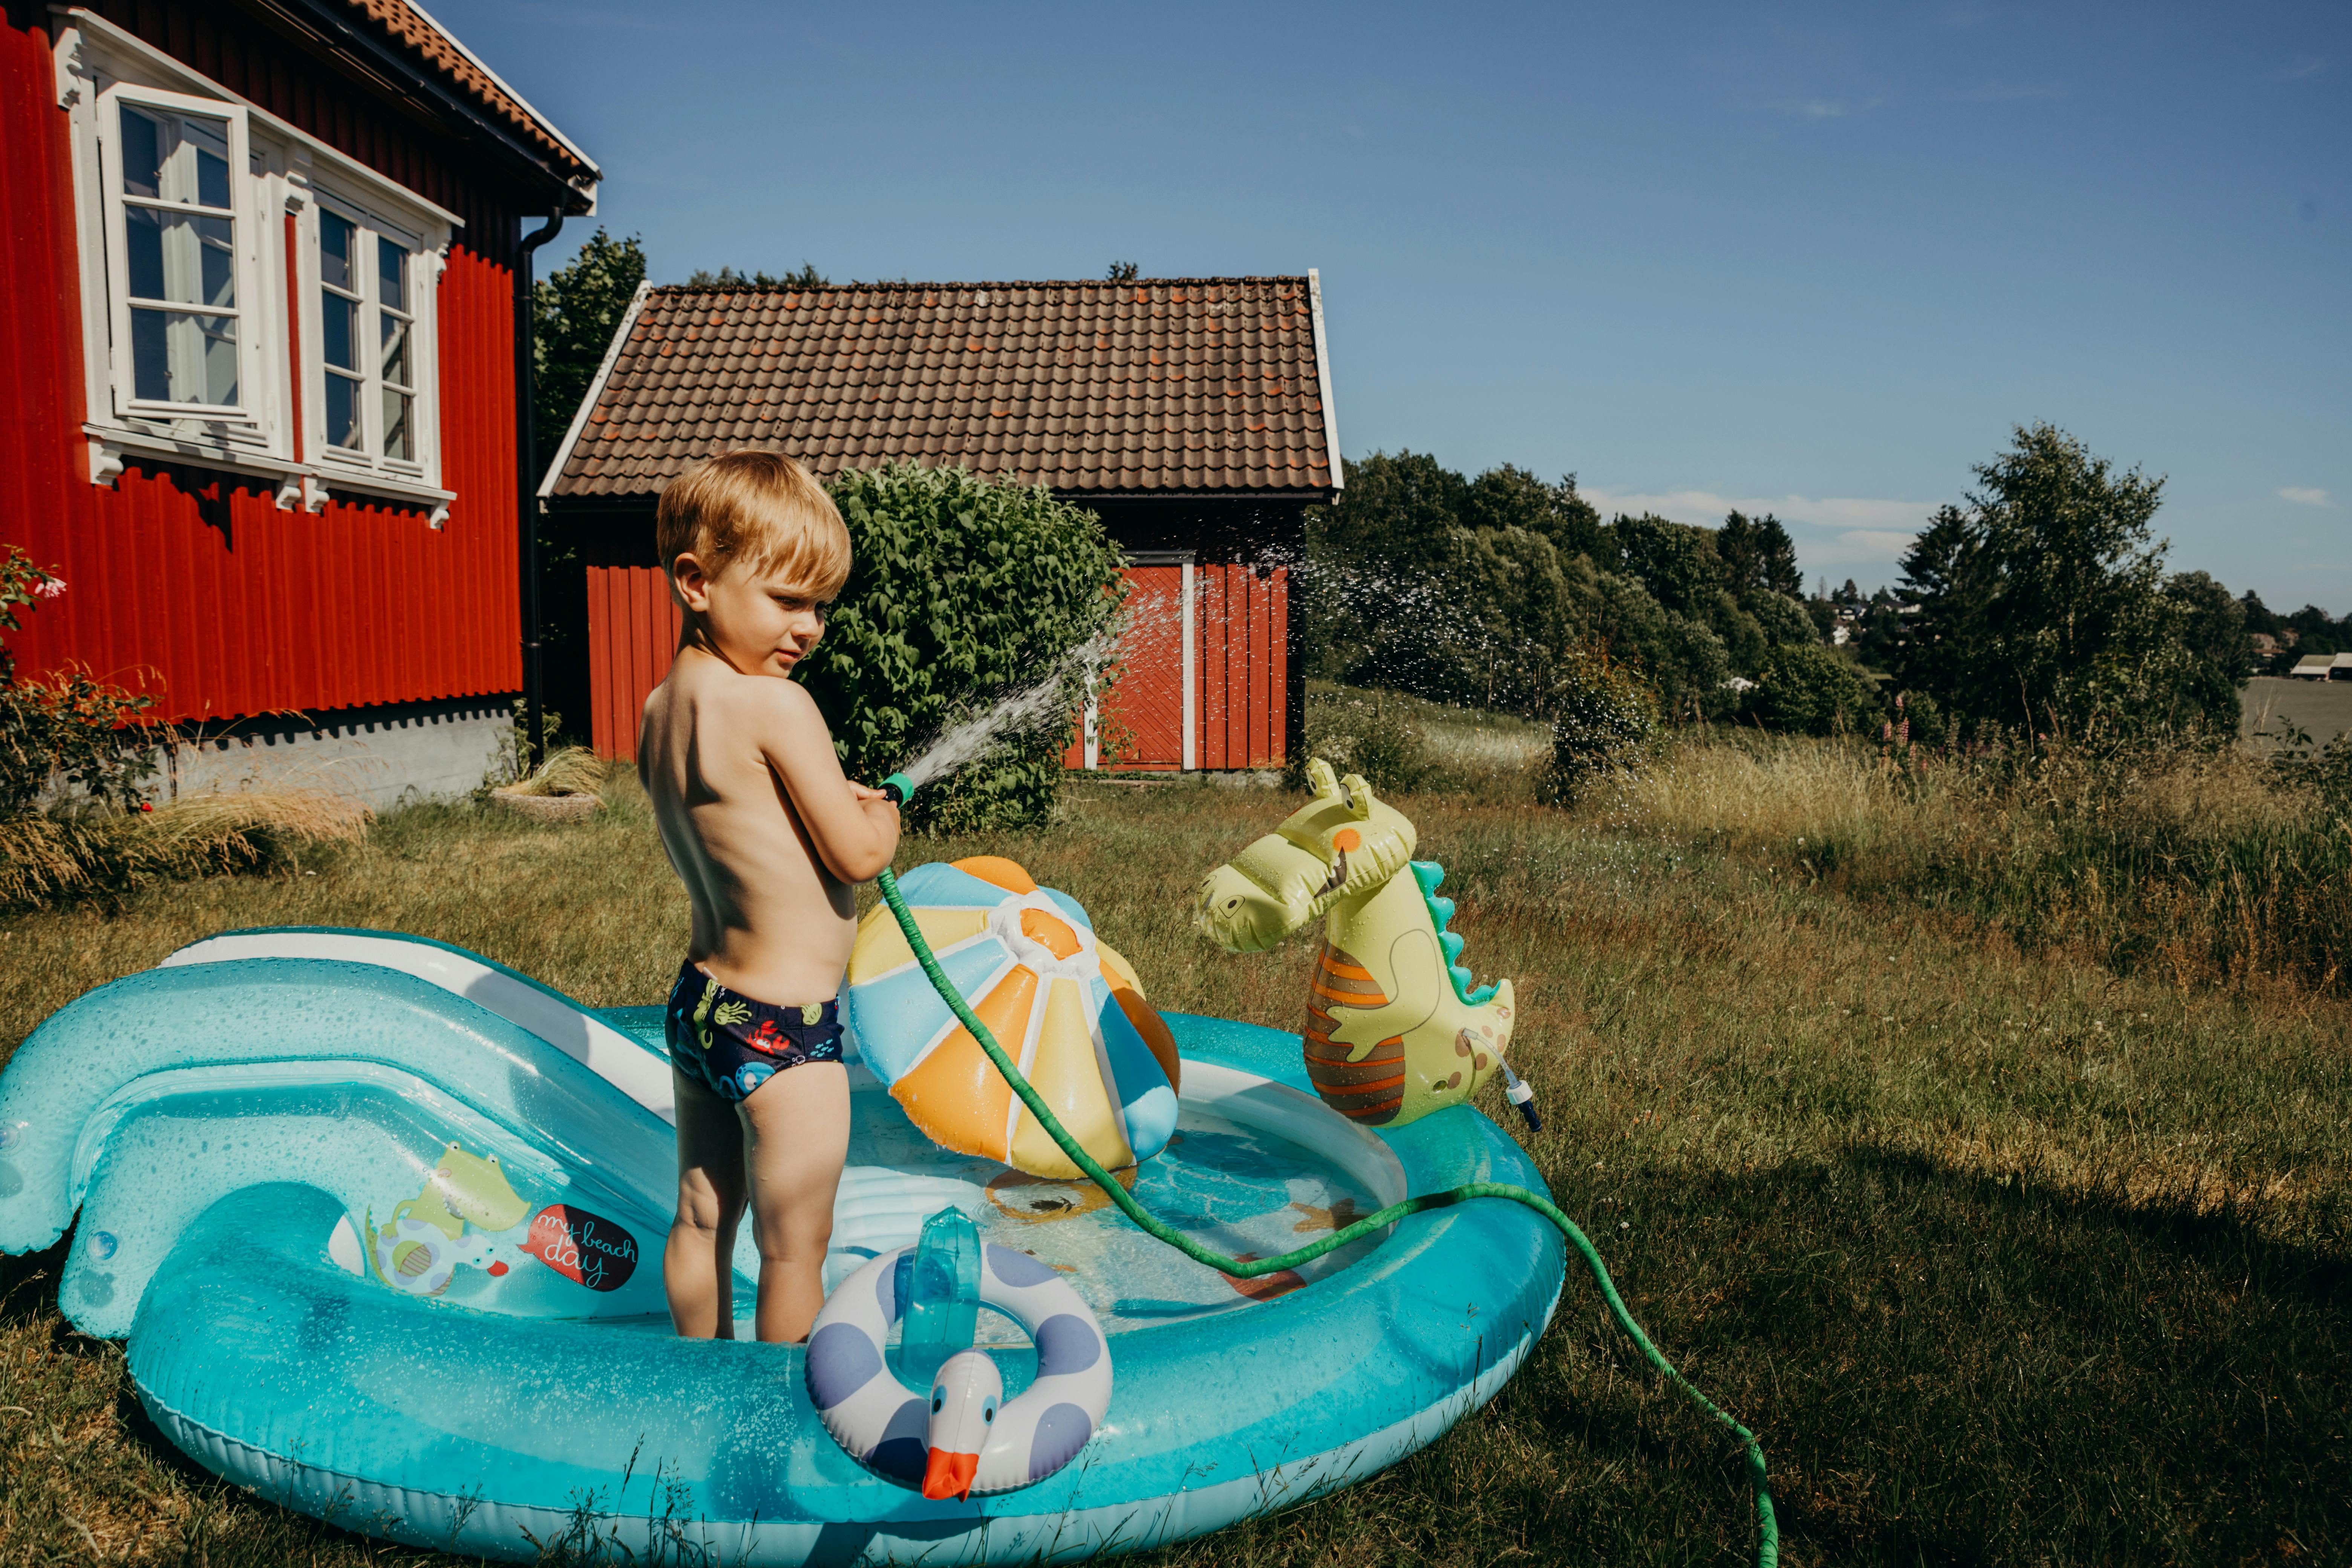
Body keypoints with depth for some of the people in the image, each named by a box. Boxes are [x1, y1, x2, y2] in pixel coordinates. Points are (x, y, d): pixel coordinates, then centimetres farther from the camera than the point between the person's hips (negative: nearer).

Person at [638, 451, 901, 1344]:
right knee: (795, 1247, 7)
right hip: (782, 1027, -9)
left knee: (700, 1220, 22)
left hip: (697, 999, 9)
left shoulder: (660, 709, 5)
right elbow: (858, 856, -17)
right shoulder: (775, 706, -21)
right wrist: (879, 818, 4)